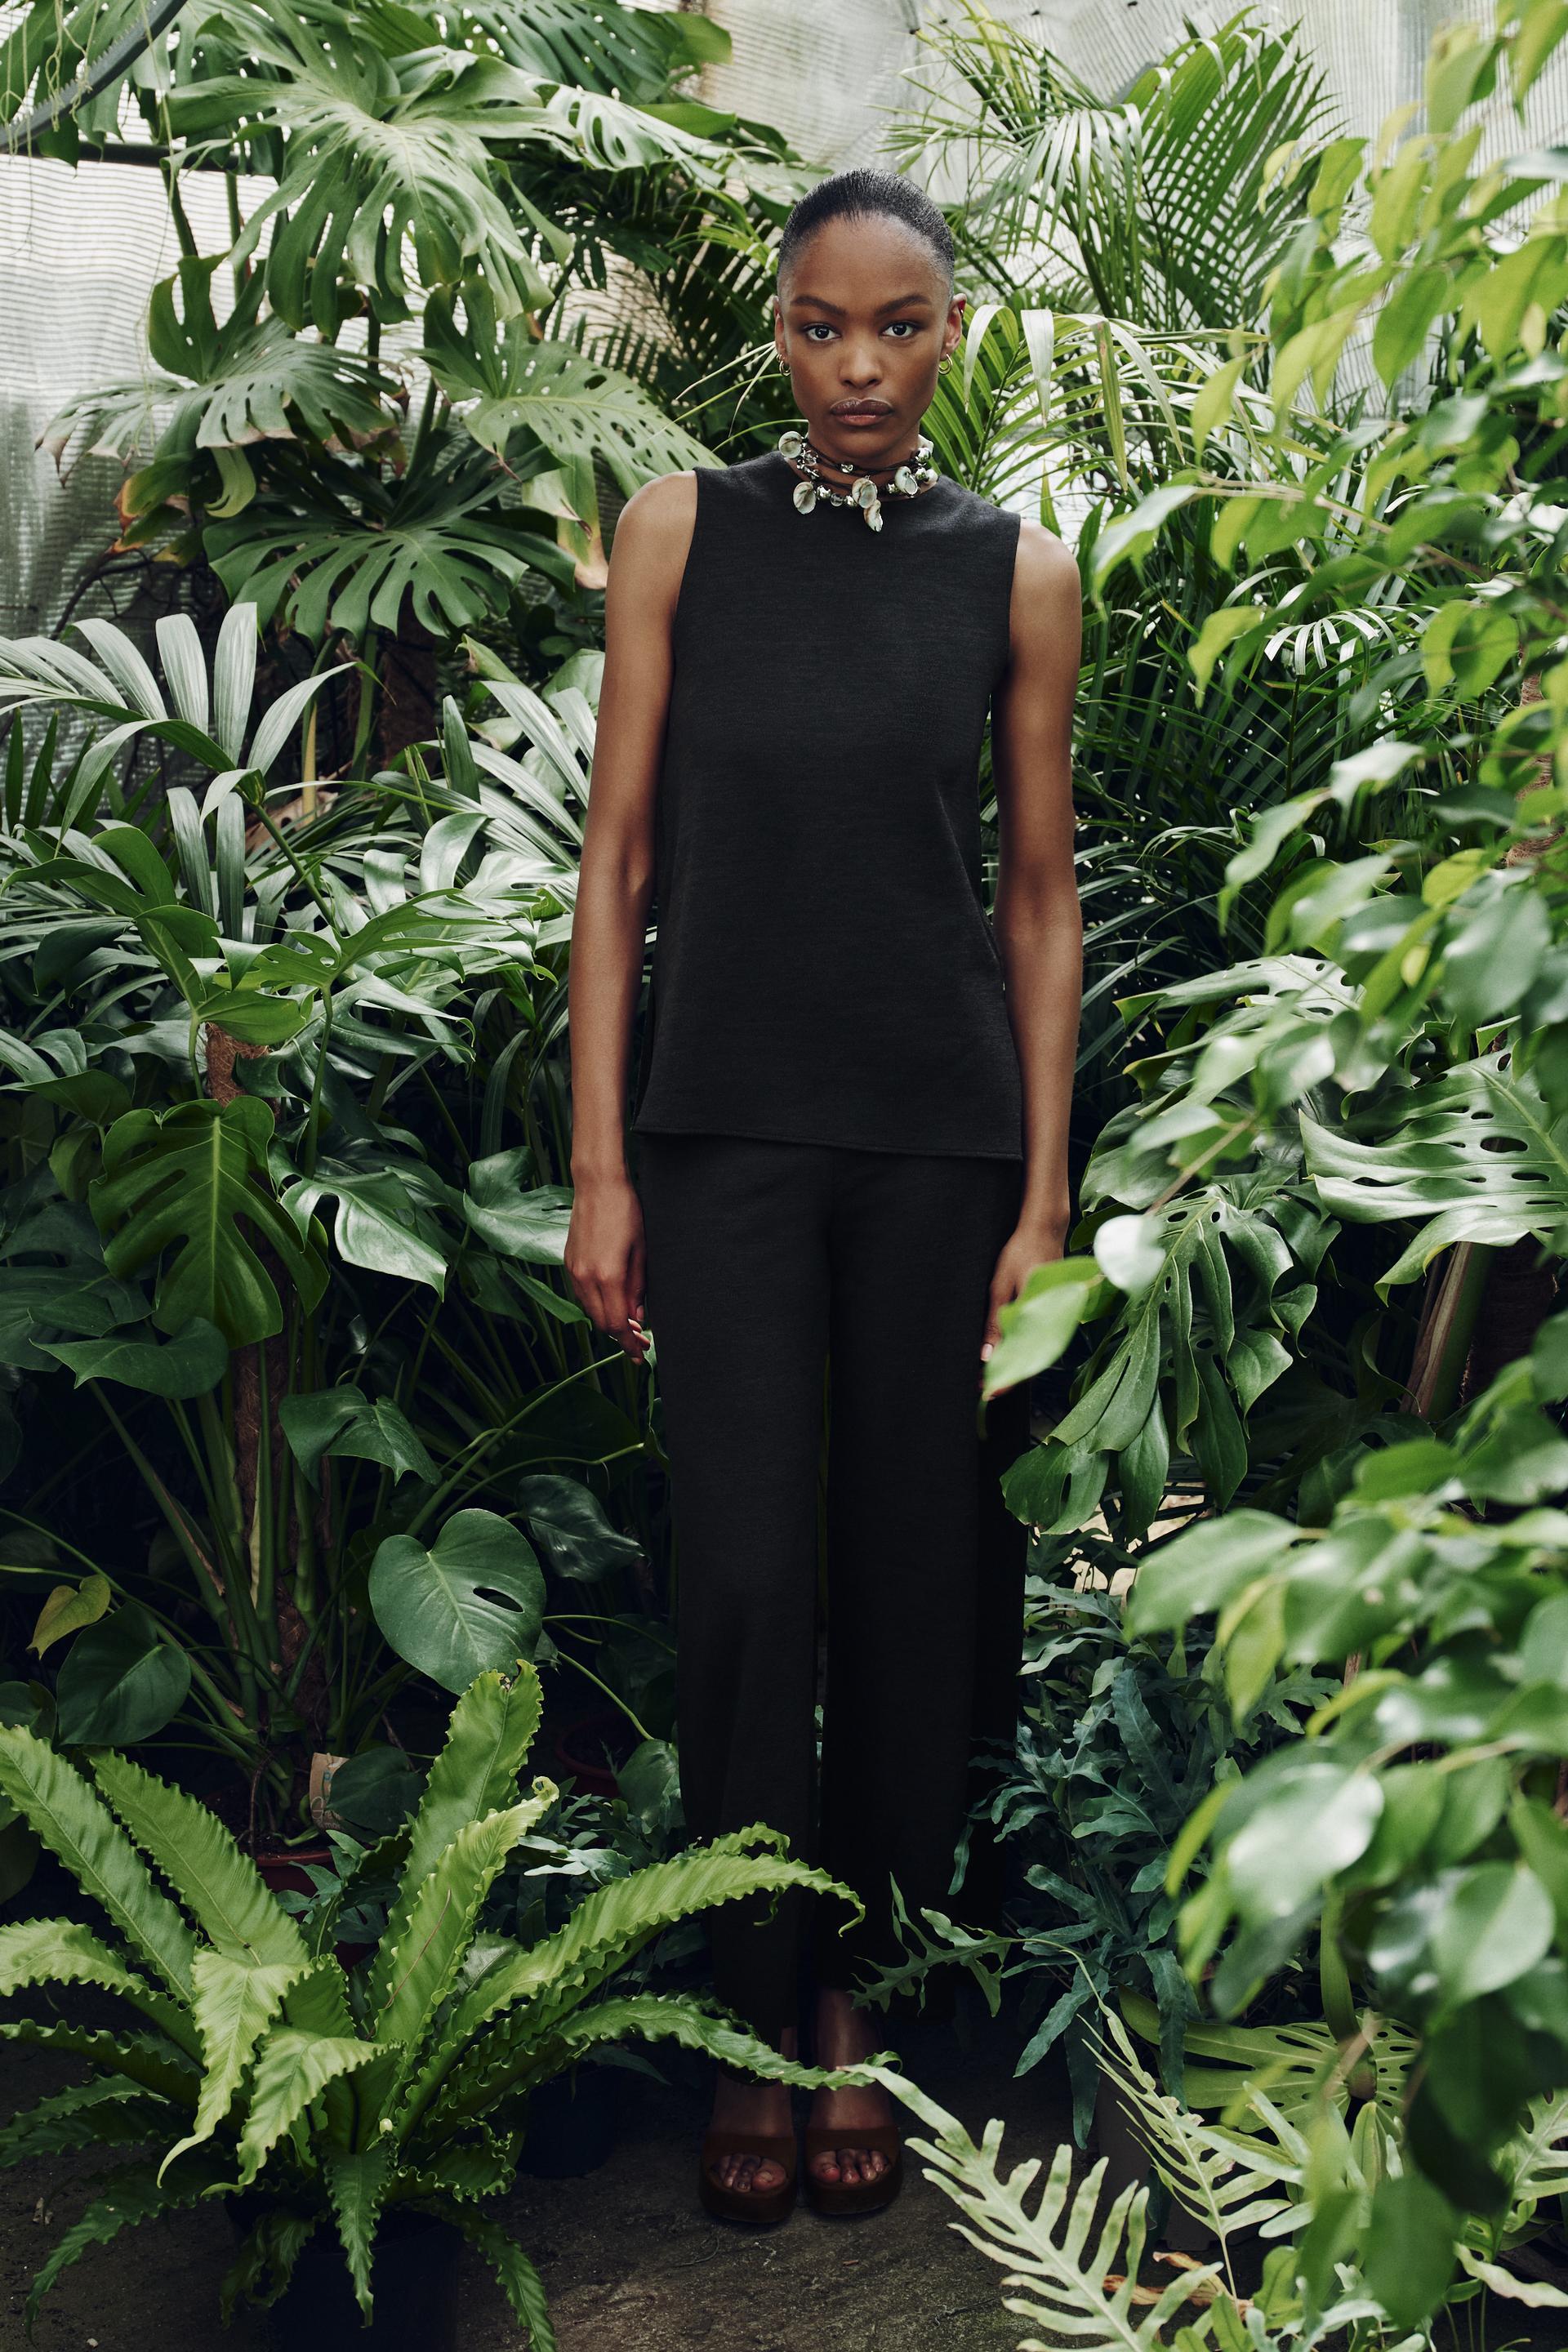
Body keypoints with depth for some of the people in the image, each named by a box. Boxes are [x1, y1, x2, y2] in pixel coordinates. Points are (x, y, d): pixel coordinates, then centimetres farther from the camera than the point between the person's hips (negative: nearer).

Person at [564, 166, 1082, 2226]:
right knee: (744, 1587, -2)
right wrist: (600, 1168, -3)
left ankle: (859, 1995, 25)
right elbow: (619, 861, 2)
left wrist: (1043, 1200, 0)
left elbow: (1041, 900, 6)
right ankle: (750, 2025, 15)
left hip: (941, 1143, 1)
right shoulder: (682, 531, 3)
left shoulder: (1016, 572, 5)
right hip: (728, 1132, -1)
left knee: (917, 1575, 6)